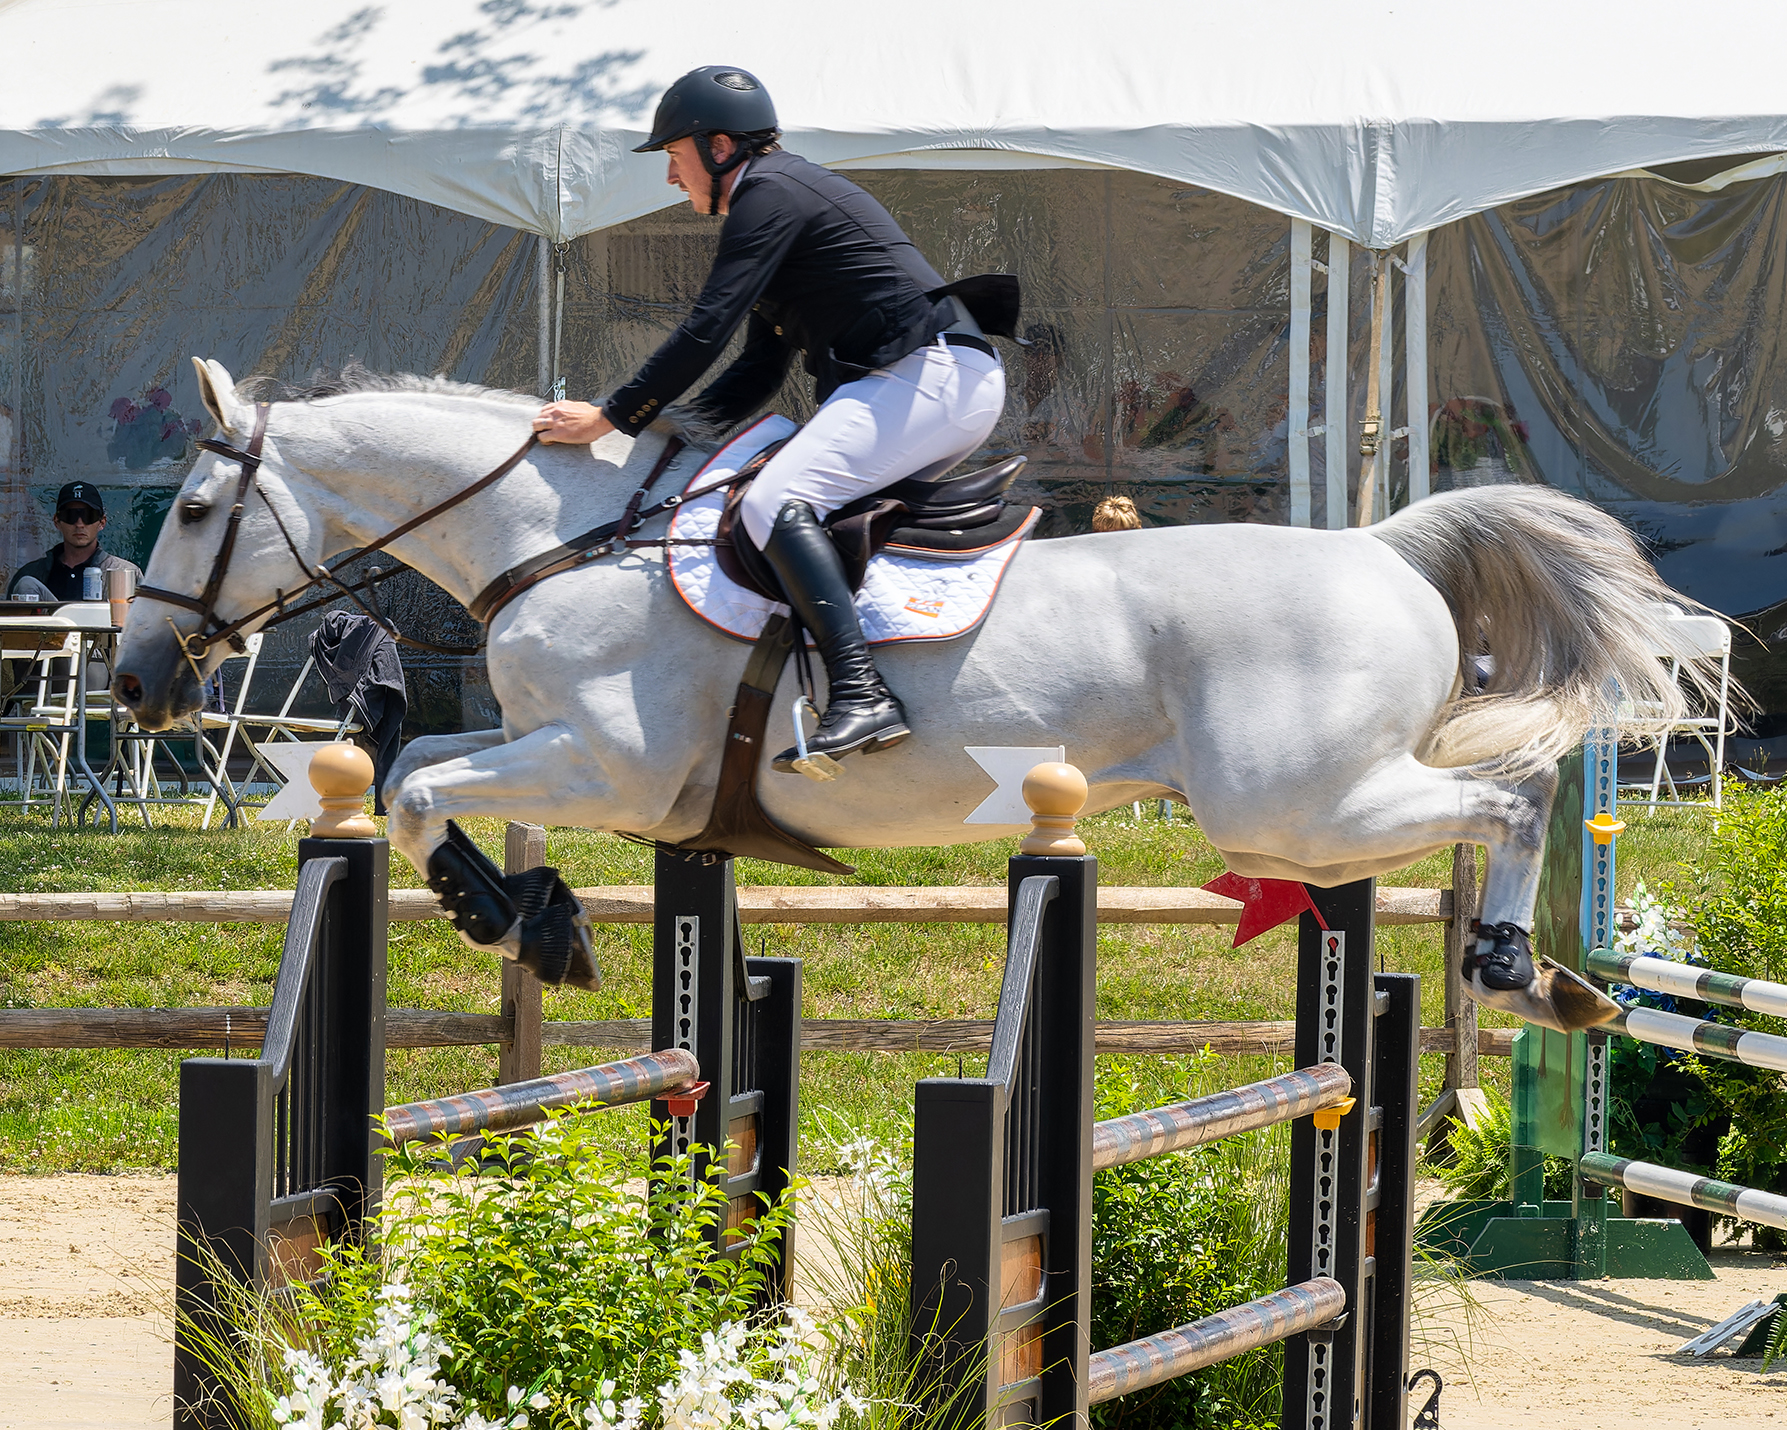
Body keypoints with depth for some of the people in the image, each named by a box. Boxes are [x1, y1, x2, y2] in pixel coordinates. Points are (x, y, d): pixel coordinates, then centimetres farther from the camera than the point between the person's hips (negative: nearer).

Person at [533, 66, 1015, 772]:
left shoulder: (770, 192, -5)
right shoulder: (788, 193, 27)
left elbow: (707, 330, -13)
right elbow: (758, 370, 27)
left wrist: (611, 417, -8)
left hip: (931, 375, -11)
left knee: (776, 502, -25)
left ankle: (862, 696, -38)